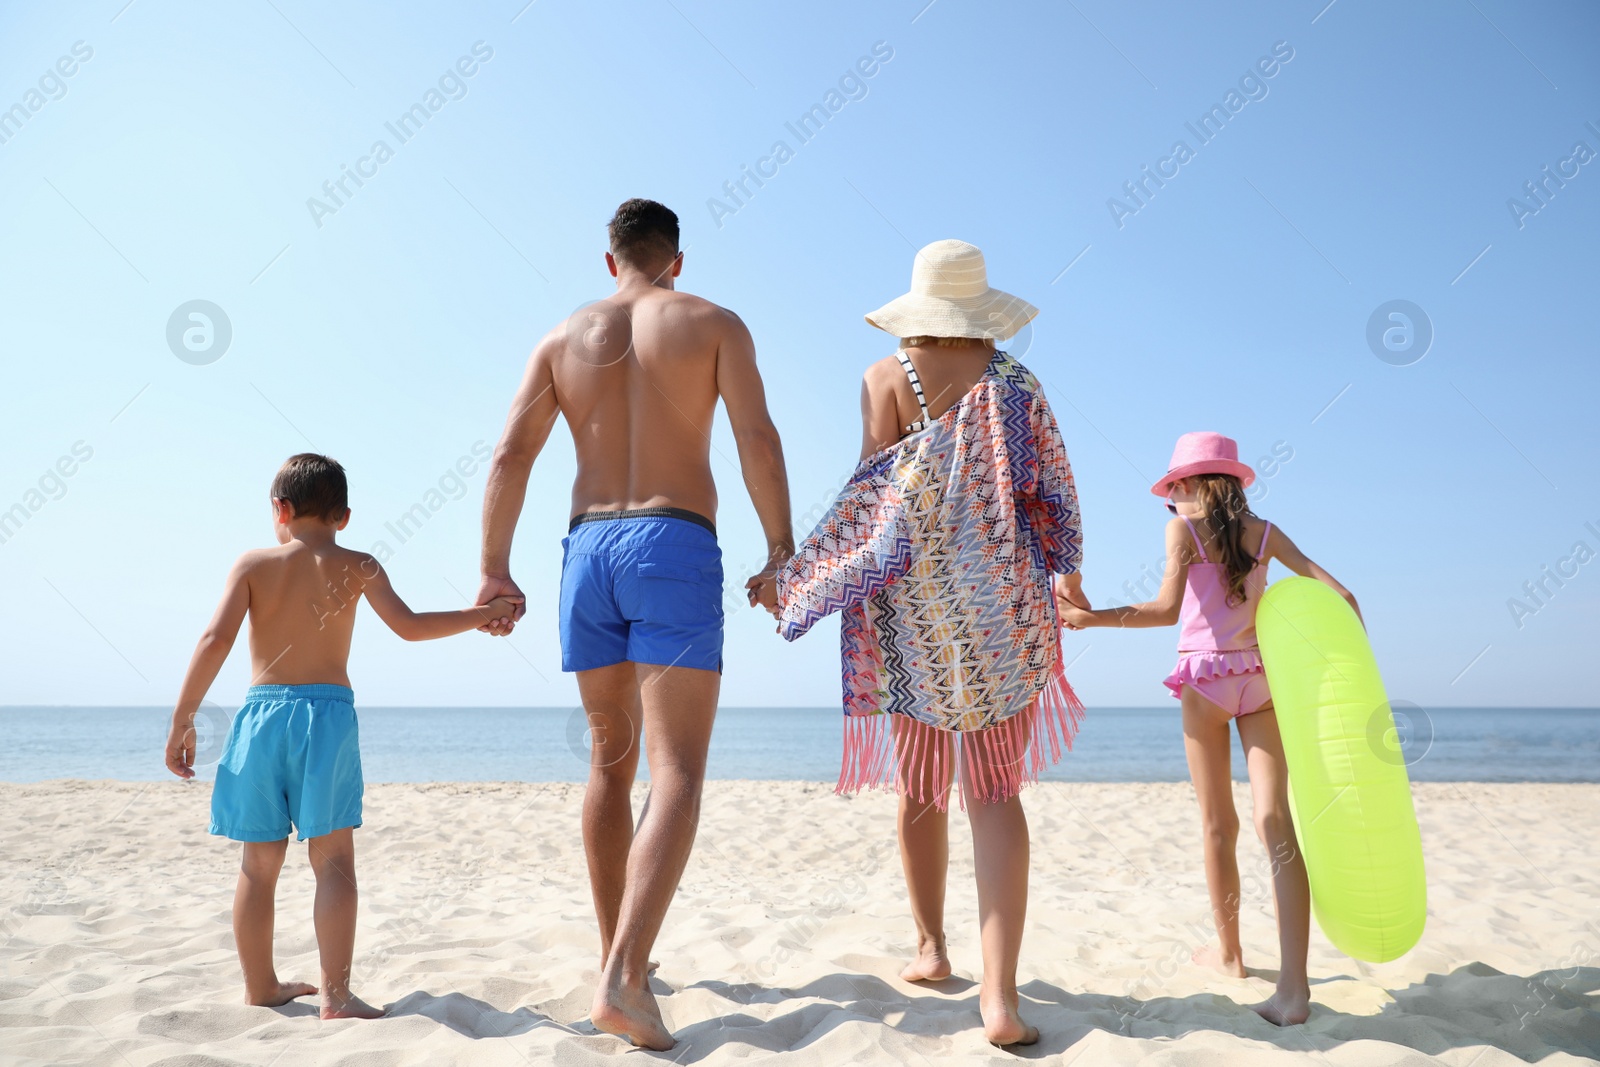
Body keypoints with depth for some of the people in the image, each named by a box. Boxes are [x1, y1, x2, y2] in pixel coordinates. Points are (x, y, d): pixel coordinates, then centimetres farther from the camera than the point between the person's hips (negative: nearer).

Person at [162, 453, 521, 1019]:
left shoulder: (252, 563, 5)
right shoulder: (356, 566, 3)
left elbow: (216, 639, -5)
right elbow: (410, 626, -3)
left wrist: (182, 719, -1)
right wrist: (483, 613, 8)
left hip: (261, 715, 2)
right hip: (328, 715, -2)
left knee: (259, 863, 11)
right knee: (333, 860, 1)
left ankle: (261, 985, 23)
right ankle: (336, 995, -1)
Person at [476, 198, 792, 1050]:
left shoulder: (564, 337, 14)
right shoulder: (715, 323, 7)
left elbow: (510, 454, 4)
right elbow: (758, 438, -5)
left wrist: (494, 570, 8)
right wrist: (782, 549, 1)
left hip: (588, 550, 4)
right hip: (676, 550, -4)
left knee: (612, 761, 16)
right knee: (677, 776, -7)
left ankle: (618, 953, 24)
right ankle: (624, 980, -22)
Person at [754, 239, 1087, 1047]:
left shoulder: (887, 375, -1)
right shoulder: (1015, 381, 5)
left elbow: (874, 487, -9)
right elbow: (1052, 492, 6)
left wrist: (795, 577, -5)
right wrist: (1067, 573, 23)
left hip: (909, 601, -1)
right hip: (1003, 601, 1)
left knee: (918, 788, 15)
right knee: (996, 794, 2)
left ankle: (931, 946, 29)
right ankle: (999, 992, -7)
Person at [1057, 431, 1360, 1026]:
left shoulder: (1184, 528, -3)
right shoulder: (1263, 531, 8)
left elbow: (1167, 609, -18)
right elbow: (1338, 594, 3)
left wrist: (1093, 617, -16)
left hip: (1206, 677, -3)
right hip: (1261, 678, 3)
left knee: (1218, 825, 11)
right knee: (1276, 823, -4)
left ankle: (1229, 951, 26)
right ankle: (1293, 985, -11)